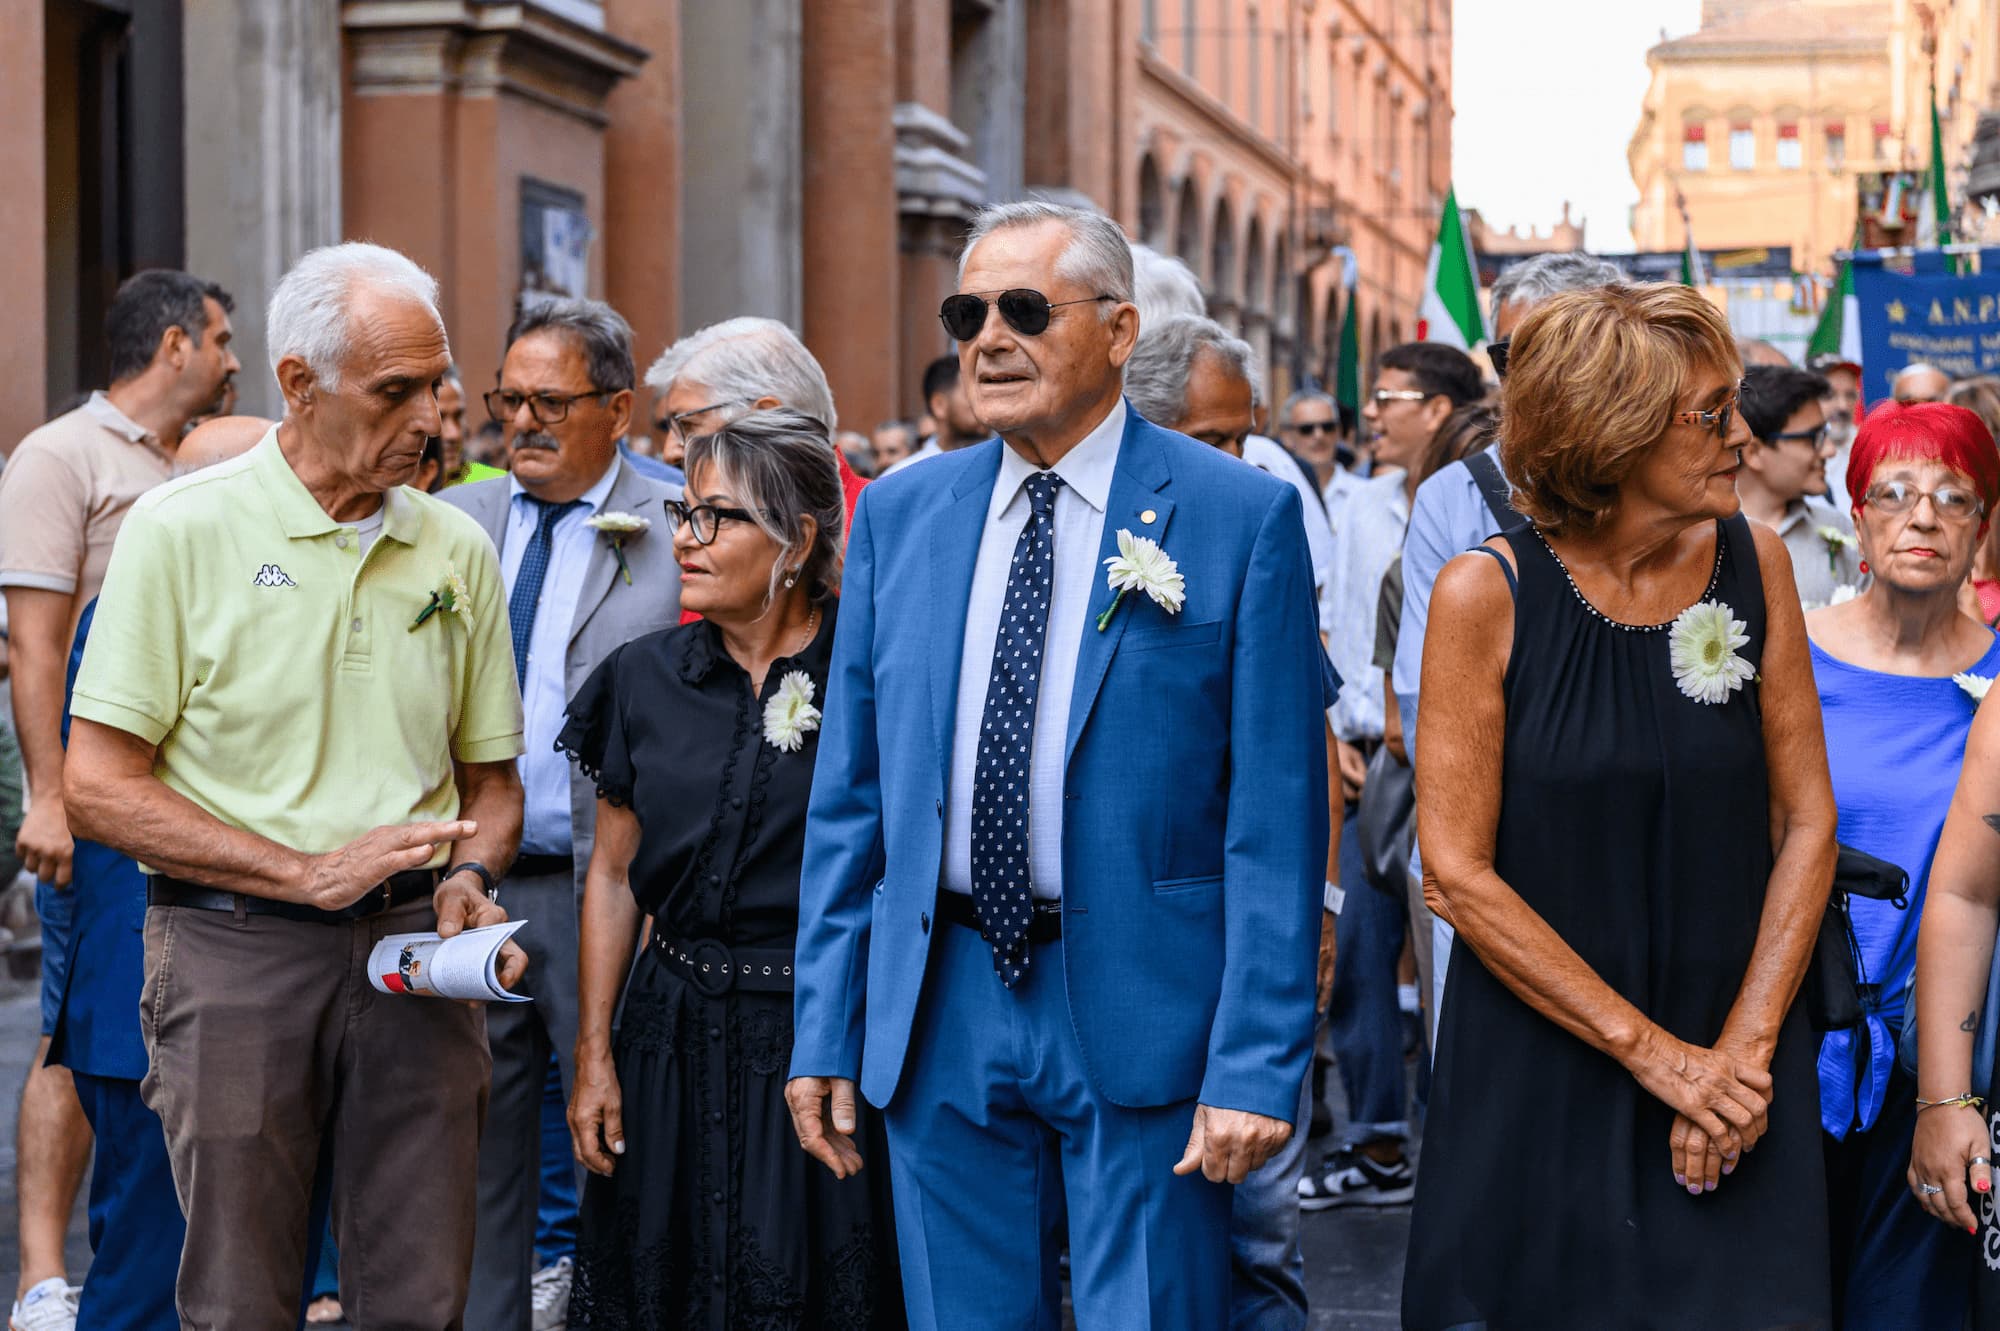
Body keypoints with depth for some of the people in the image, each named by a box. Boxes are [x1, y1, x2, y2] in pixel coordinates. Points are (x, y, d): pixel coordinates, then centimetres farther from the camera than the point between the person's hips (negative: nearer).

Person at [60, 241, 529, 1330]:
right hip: (236, 950, -3)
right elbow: (97, 788, -7)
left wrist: (469, 880, -4)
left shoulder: (456, 549, 9)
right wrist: (310, 872, -13)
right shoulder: (180, 529, -4)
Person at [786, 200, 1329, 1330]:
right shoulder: (898, 515, 8)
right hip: (940, 1017, 4)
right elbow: (850, 794, 11)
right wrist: (826, 1031, 7)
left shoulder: (1243, 515, -5)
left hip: (1142, 1015, -4)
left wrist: (1256, 1064, -13)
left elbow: (1276, 816, -8)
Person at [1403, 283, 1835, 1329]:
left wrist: (1743, 1048, -9)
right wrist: (1655, 1053, -14)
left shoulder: (1753, 563, -1)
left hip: (1733, 1075, 3)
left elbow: (1806, 821, 2)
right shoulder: (1487, 593, -10)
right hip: (1540, 1070, -2)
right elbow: (1457, 871, -12)